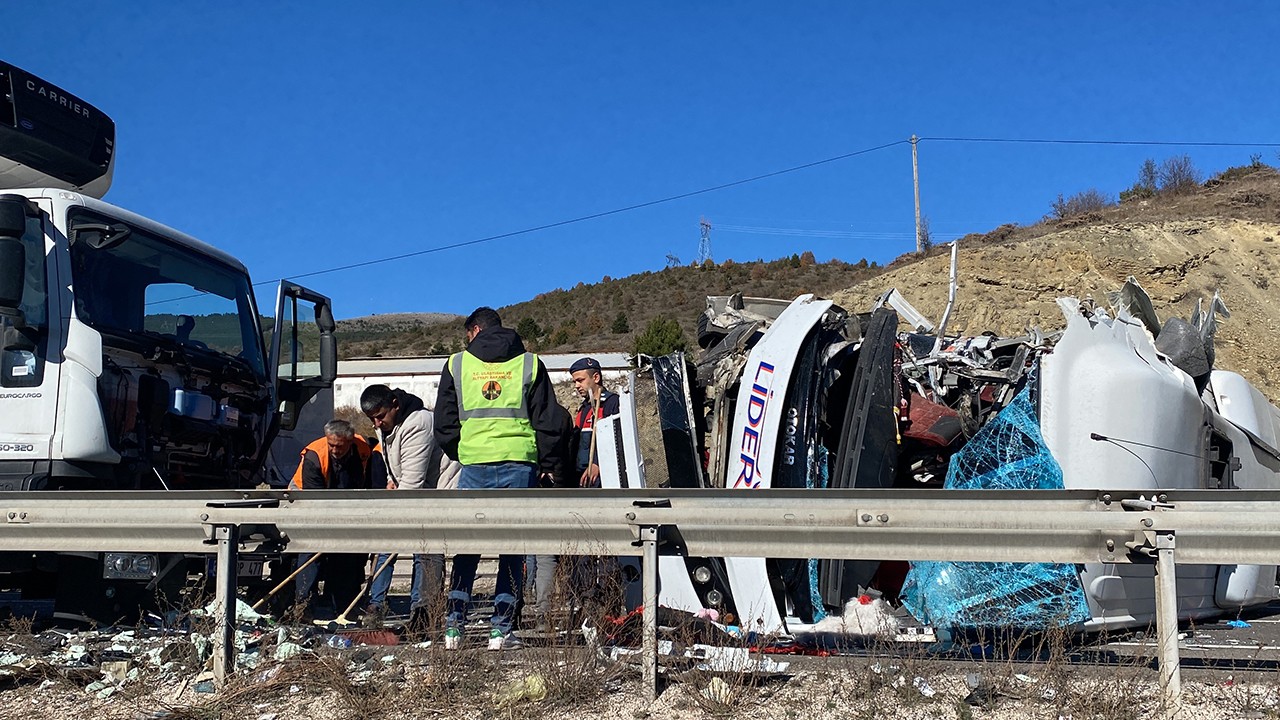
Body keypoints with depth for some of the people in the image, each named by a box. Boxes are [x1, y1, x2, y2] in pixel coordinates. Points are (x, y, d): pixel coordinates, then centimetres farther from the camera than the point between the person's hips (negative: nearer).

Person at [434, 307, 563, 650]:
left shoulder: (457, 364, 8)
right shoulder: (529, 363, 8)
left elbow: (444, 423, 11)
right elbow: (547, 421, 8)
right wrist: (546, 463, 17)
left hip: (474, 464, 1)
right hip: (520, 464, 0)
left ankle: (454, 626, 9)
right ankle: (501, 630, 5)